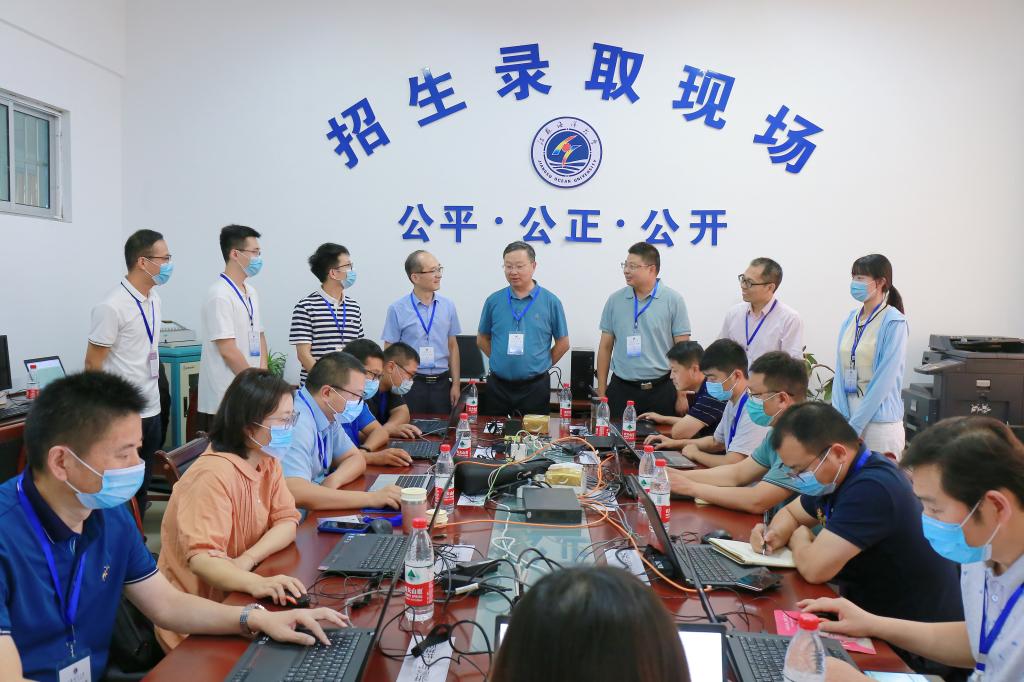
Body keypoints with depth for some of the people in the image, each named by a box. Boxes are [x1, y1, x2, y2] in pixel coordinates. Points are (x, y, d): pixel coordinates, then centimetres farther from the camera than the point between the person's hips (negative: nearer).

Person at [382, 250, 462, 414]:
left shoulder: (448, 306, 4)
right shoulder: (397, 309, -5)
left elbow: (452, 346, 9)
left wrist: (455, 384, 6)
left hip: (441, 383, 3)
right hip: (411, 383, -3)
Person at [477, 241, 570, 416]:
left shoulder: (550, 301, -3)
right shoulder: (494, 301, 2)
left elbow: (563, 343, 4)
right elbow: (482, 339, 13)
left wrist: (540, 365, 3)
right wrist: (501, 362, 7)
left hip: (535, 386, -2)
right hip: (498, 386, 2)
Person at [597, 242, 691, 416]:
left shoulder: (673, 300, -3)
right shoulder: (615, 300, 4)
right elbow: (605, 347, 8)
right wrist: (601, 392, 5)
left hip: (661, 390, -2)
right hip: (621, 389, 2)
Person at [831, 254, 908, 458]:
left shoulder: (894, 322, -10)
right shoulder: (850, 320, 8)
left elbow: (884, 379, -15)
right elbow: (840, 372, 5)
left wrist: (854, 425, -14)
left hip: (879, 420, -6)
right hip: (848, 416, 6)